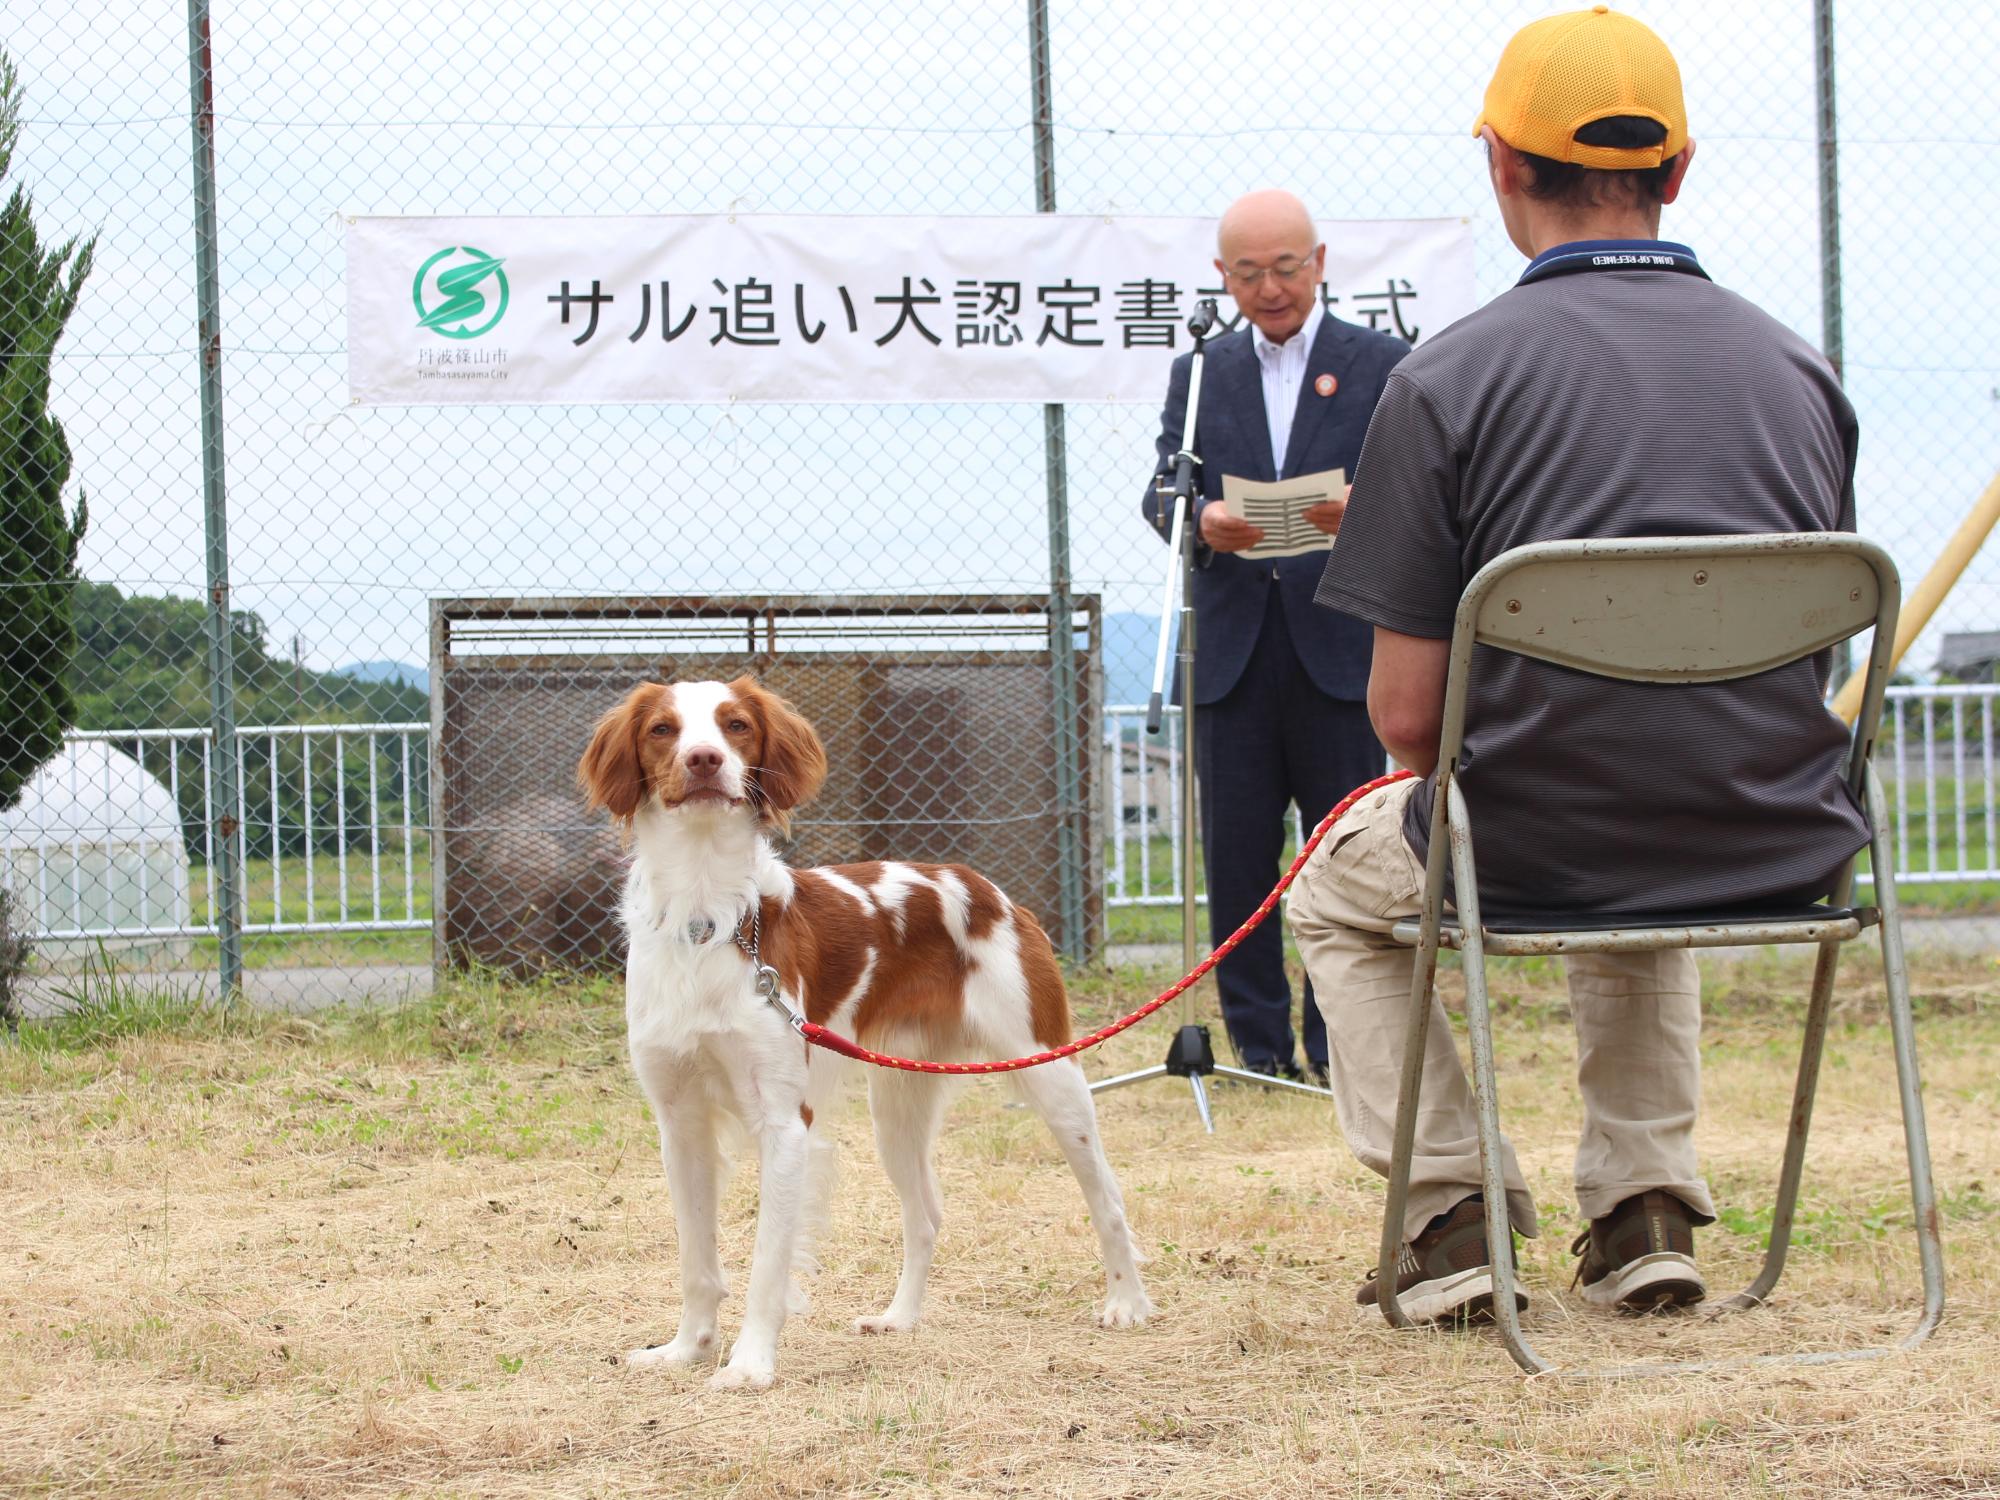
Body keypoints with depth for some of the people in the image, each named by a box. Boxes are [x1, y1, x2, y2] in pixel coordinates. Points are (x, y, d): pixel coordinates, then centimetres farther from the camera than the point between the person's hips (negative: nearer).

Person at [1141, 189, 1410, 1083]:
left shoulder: (1381, 366, 6)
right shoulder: (1200, 375, 14)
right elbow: (1160, 495, 5)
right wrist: (1200, 522, -19)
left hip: (1340, 648, -2)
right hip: (1232, 653, 2)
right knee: (1237, 856, 2)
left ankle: (1339, 1045, 7)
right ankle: (1259, 1045, 8)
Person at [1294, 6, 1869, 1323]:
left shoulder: (1451, 377, -10)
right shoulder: (1799, 368, 4)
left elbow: (1407, 711, -10)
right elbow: (1814, 652, 14)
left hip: (1533, 853, -4)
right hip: (1782, 856, 4)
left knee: (1337, 892, 29)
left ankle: (1454, 1213, 16)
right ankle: (1647, 1212, 26)